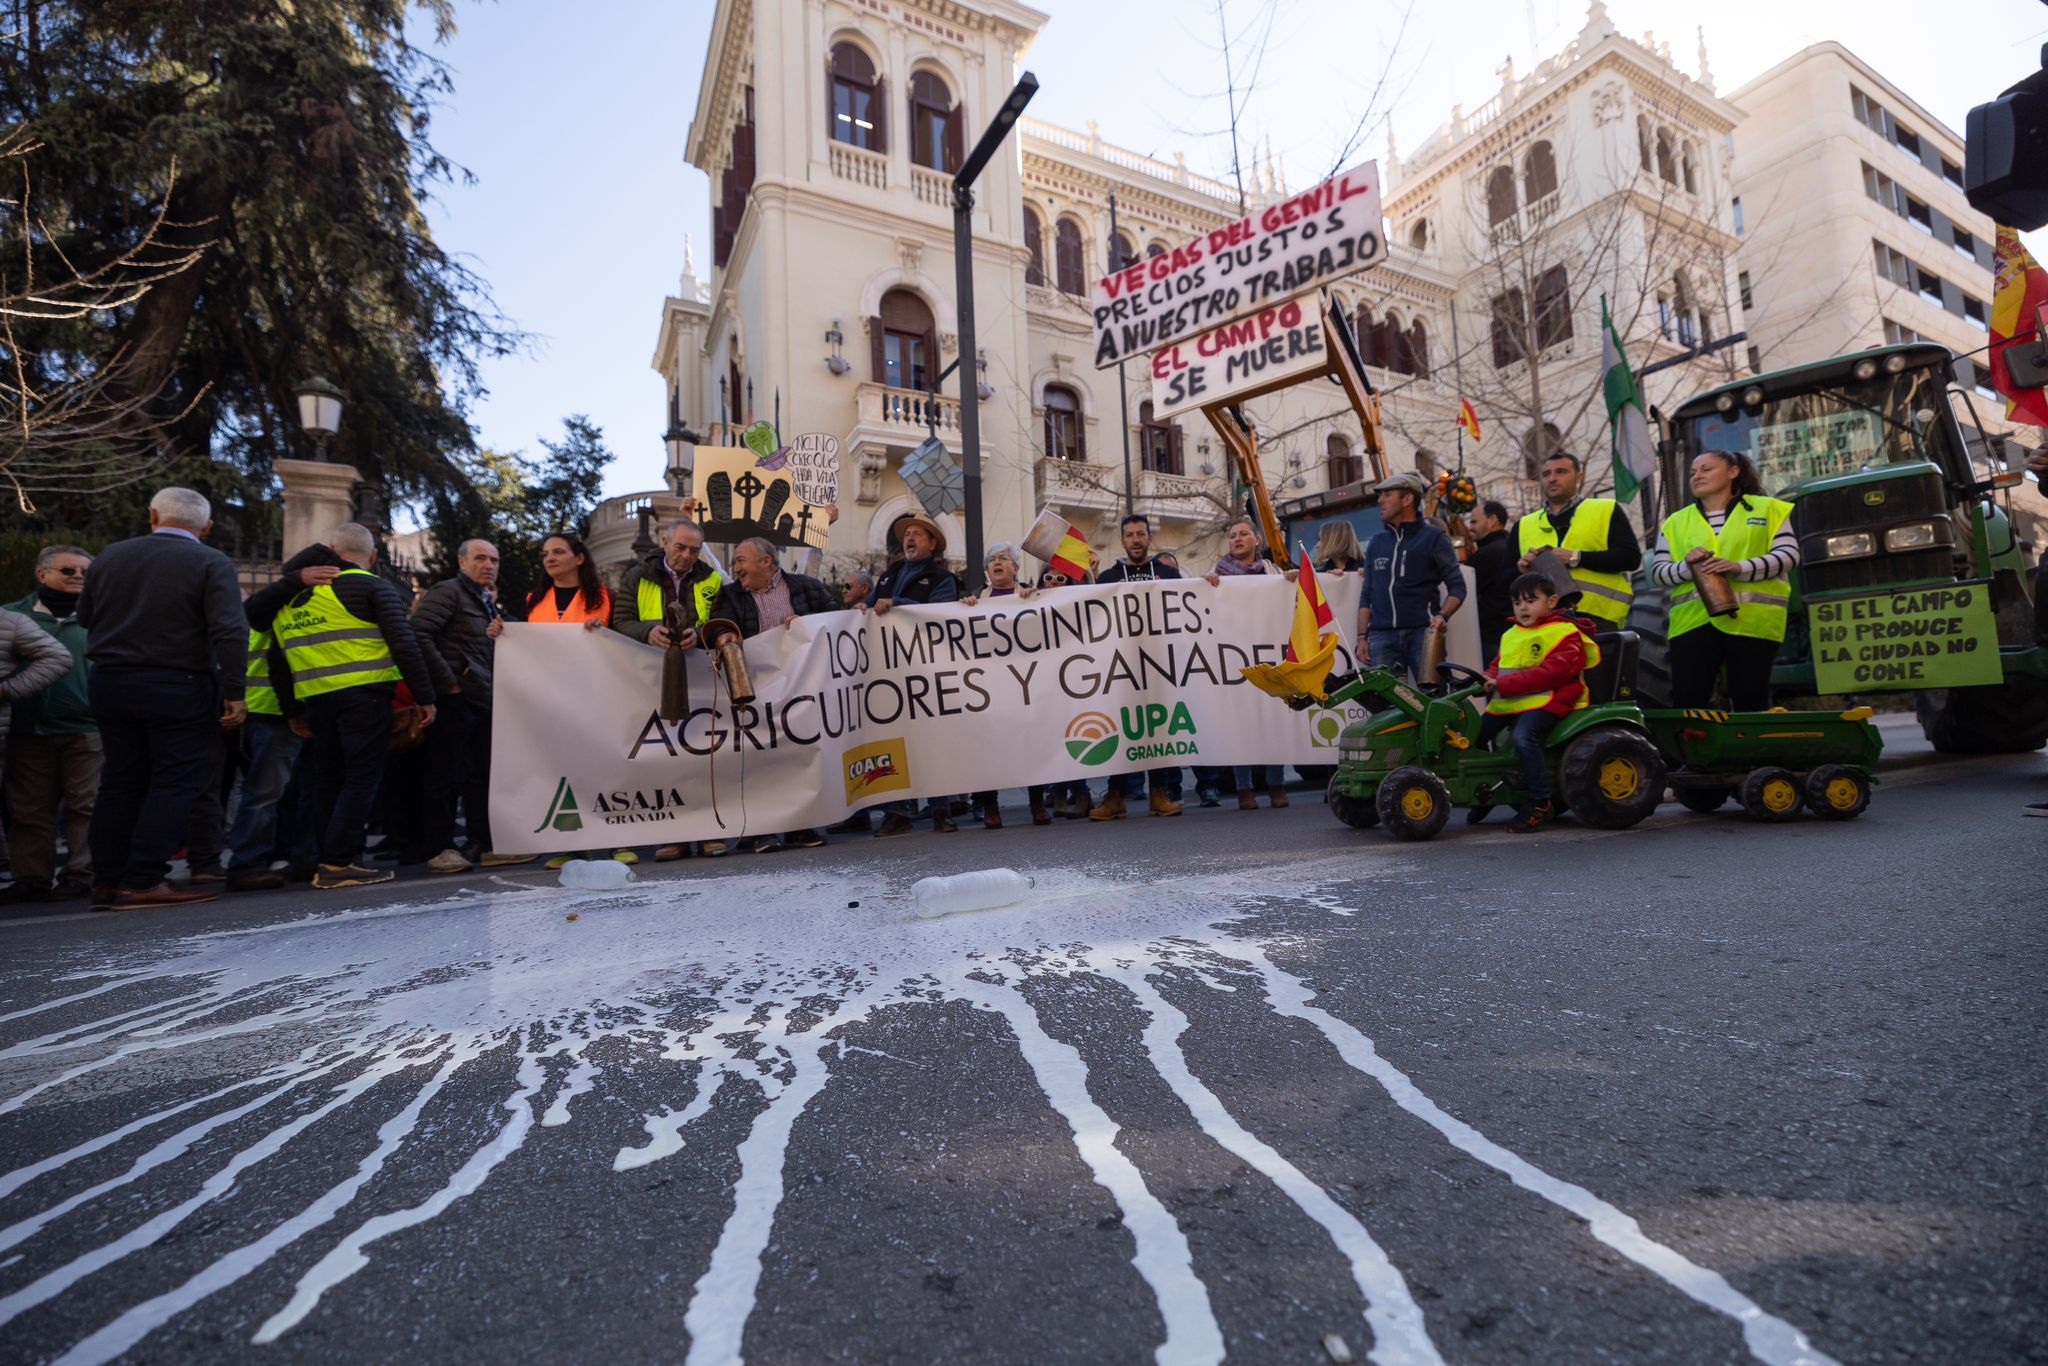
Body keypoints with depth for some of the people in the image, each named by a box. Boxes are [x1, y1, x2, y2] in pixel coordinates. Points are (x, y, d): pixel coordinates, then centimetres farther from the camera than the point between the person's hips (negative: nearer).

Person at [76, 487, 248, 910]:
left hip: (108, 681, 6)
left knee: (120, 781, 14)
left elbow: (84, 617, 18)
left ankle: (107, 882, 18)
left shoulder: (108, 556, 7)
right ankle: (142, 882, -3)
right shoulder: (211, 563, -9)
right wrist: (234, 693, -15)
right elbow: (230, 632, -18)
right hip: (177, 687, -6)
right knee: (175, 783, 0)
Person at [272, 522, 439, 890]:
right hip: (364, 696, -6)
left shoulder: (292, 596, 18)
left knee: (328, 779, 13)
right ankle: (339, 863, -8)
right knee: (361, 777, -4)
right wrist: (424, 696, -8)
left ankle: (330, 860, 17)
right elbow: (404, 644, -11)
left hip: (316, 700, 6)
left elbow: (279, 660, 20)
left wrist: (293, 711, 26)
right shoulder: (374, 588, -1)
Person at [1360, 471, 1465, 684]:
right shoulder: (1377, 541, 19)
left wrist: (1443, 616, -16)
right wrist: (1362, 637, 10)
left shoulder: (1433, 537, 7)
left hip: (1423, 633, -3)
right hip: (1382, 636, 4)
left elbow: (1457, 586, 3)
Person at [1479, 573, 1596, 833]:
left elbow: (1551, 672, -18)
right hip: (1508, 703, 8)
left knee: (1525, 737, -32)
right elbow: (1498, 665, 23)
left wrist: (1503, 684, -22)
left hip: (1545, 701, -8)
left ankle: (1539, 804, -21)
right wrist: (1489, 680, -4)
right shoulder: (1511, 635, 20)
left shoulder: (1564, 633, -6)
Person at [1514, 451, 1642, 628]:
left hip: (1598, 619, -2)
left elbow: (1631, 557, -2)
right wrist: (1521, 569, -4)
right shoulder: (1523, 526, 20)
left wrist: (1576, 558, -11)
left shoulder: (1606, 510, 12)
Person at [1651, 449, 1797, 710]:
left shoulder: (1767, 509, 10)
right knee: (1686, 700, -5)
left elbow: (1789, 554, 0)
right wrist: (1687, 567, -13)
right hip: (1692, 620, 1)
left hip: (1752, 620, -1)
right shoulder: (1676, 521, 15)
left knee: (1751, 702, 5)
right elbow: (1658, 571, 9)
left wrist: (1739, 567, -16)